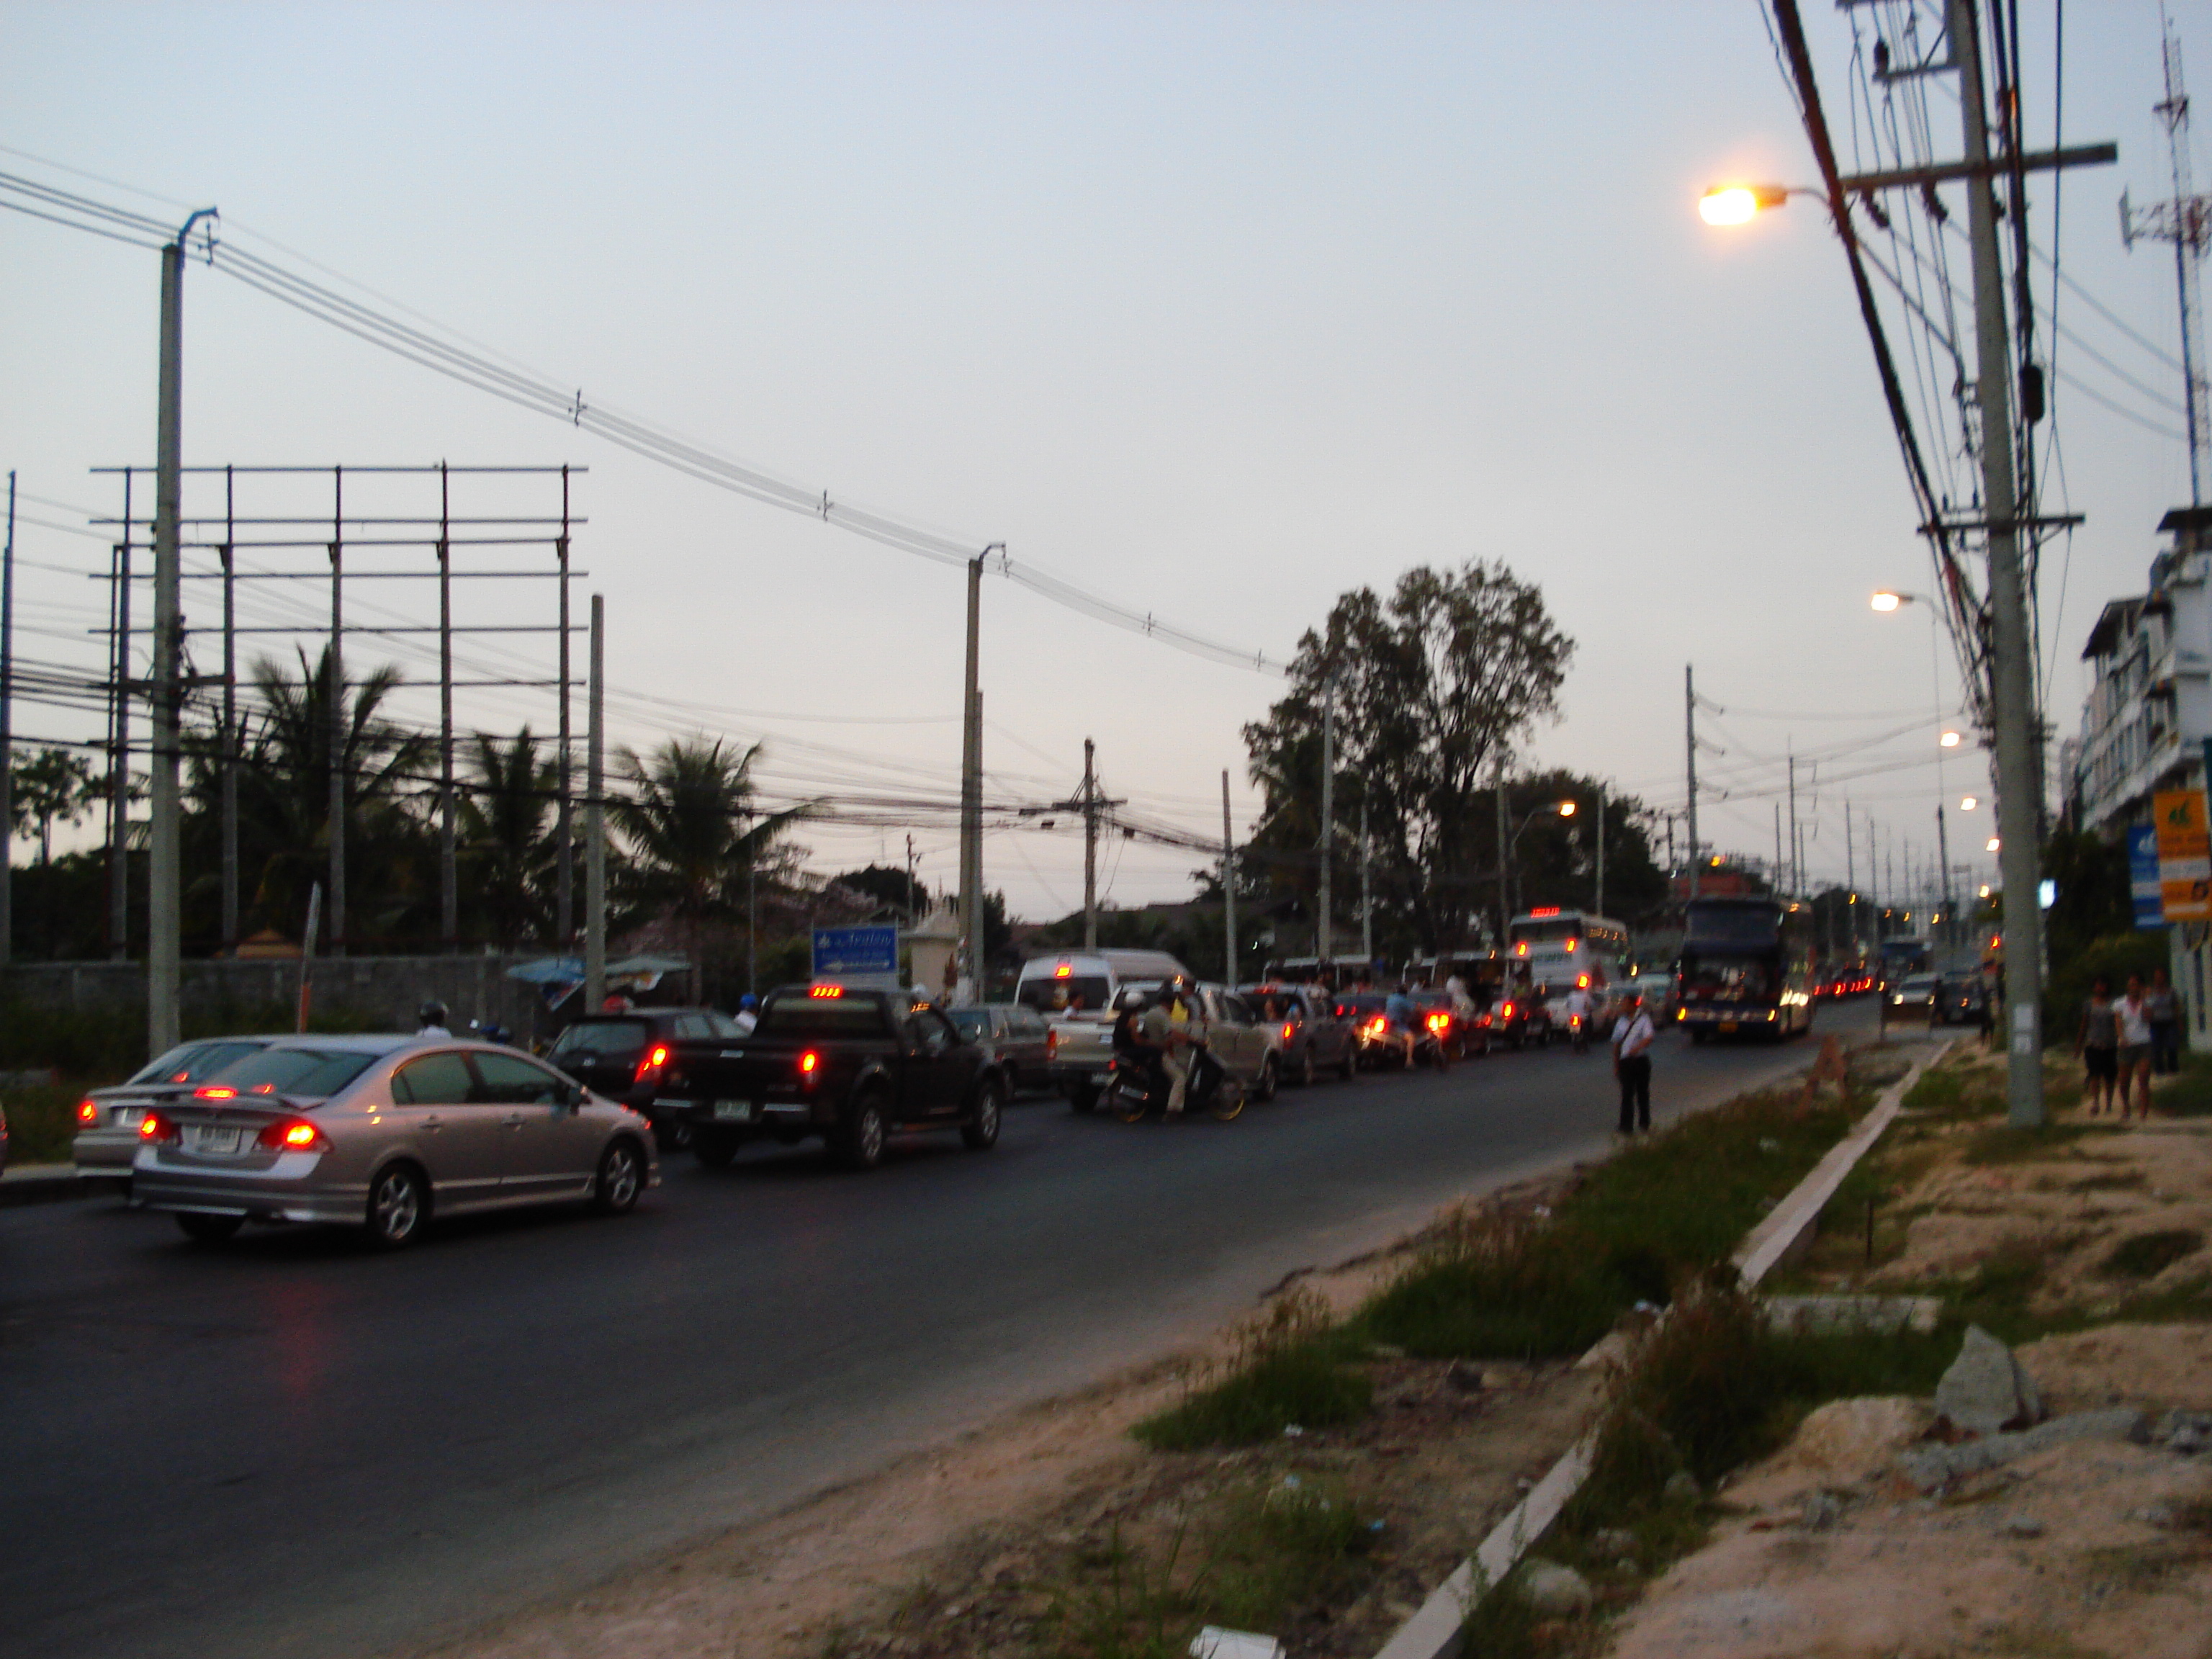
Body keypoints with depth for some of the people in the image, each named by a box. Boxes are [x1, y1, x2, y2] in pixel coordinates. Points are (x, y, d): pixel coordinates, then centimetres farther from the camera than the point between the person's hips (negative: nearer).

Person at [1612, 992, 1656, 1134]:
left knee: (1642, 1093, 8)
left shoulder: (1644, 1020, -3)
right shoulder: (1622, 1022, 11)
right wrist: (1616, 1065, 14)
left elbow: (1649, 1038, -18)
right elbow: (1616, 1044, 16)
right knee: (1627, 1093, -1)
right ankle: (1626, 1126, 0)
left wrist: (1637, 1048, -35)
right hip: (1625, 1062, 3)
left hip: (1641, 1060, -3)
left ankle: (1644, 1123, 22)